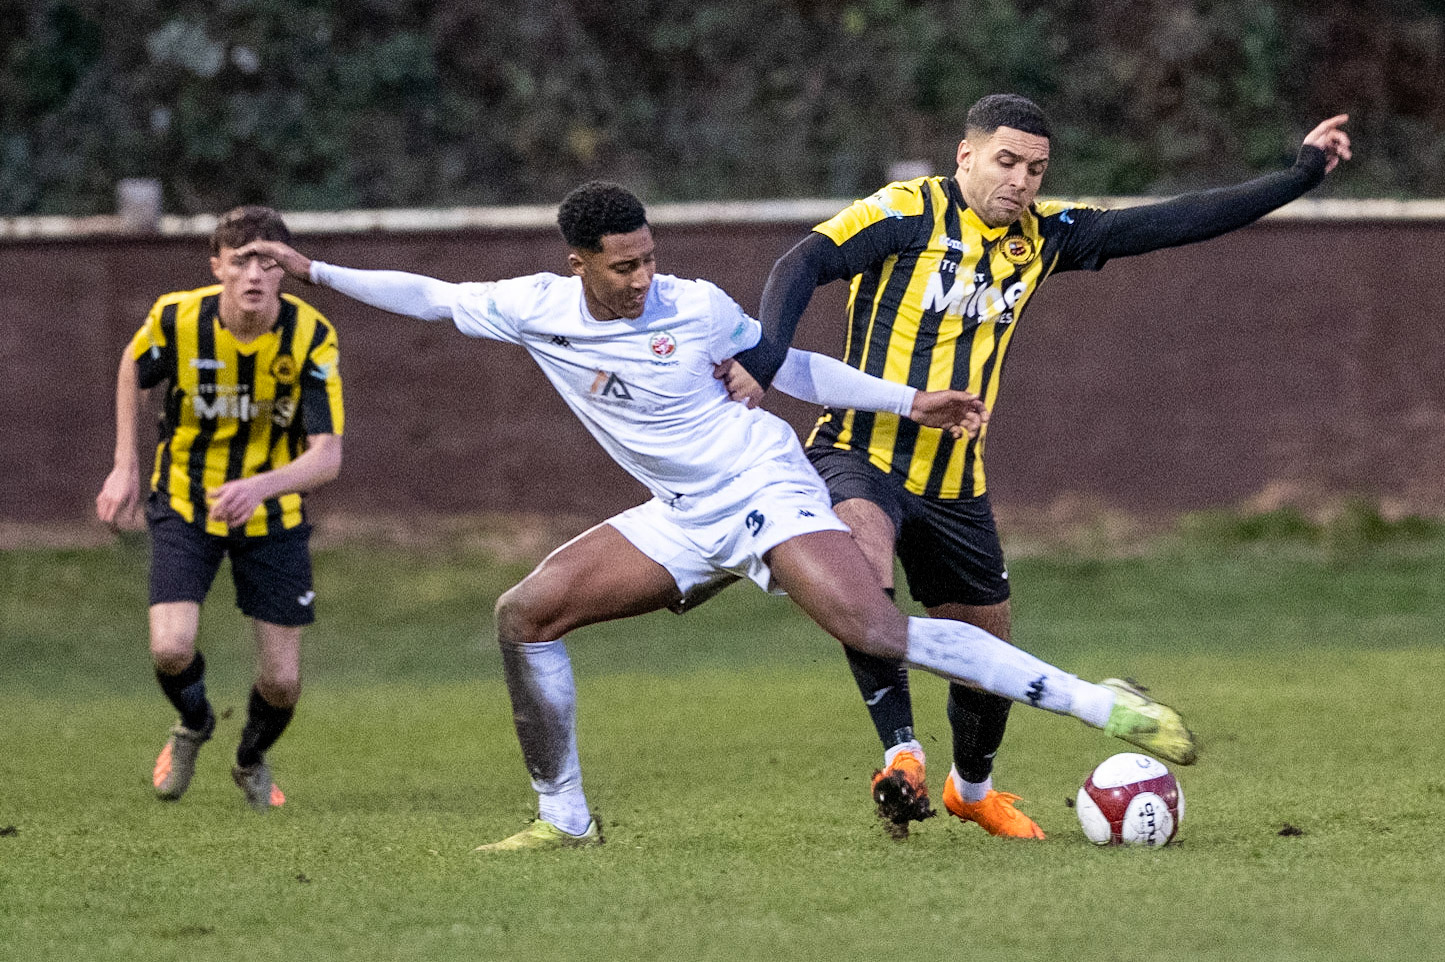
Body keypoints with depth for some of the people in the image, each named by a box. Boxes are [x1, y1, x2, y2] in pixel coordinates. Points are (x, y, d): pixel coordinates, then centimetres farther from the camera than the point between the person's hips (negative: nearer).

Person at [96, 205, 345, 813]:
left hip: (272, 512, 0)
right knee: (172, 649, -19)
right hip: (186, 501, 0)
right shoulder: (177, 318, -20)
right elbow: (133, 369, 5)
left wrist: (262, 486, -44)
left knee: (281, 680, -1)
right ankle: (193, 726, 19)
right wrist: (125, 466, 4)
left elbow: (327, 455, -26)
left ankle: (251, 761, 36)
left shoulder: (310, 336, -23)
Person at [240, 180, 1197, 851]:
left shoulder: (695, 307, -11)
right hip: (685, 520, 5)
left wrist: (912, 401, -3)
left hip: (768, 489, -5)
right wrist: (314, 272, 8)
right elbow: (430, 297, 9)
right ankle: (564, 817, 8)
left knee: (878, 629, -26)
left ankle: (1104, 705, -27)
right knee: (525, 612, -4)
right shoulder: (538, 309, -3)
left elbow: (794, 366, 3)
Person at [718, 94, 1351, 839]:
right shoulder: (909, 213, -11)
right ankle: (901, 752, -27)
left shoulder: (1041, 234, 6)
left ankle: (972, 788, 40)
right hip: (861, 455, -6)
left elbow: (1169, 224, 8)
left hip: (954, 484, 6)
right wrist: (763, 359, -37)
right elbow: (802, 266, -20)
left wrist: (1303, 173, 7)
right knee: (865, 571, -36)